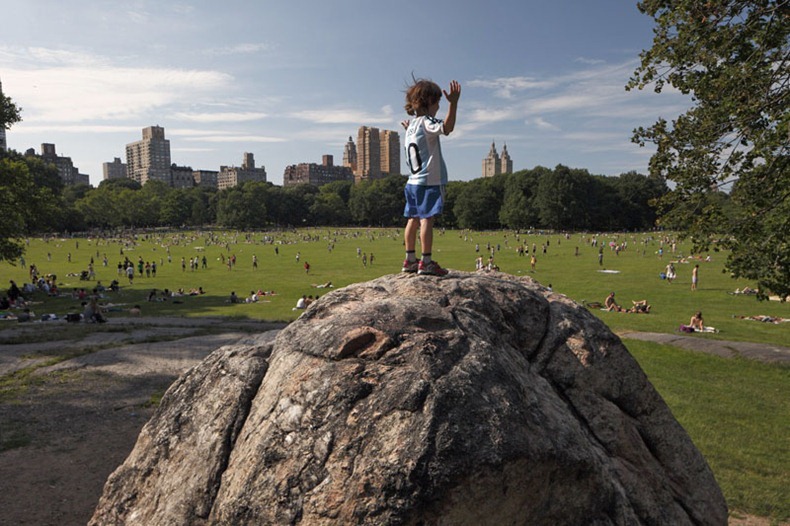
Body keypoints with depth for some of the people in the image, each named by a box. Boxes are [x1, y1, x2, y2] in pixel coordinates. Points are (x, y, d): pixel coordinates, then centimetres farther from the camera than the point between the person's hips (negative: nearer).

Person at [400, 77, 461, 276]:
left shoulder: (412, 125, 15)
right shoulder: (426, 122, -11)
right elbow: (447, 127, -31)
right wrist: (453, 103, -37)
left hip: (413, 181, 9)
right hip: (430, 180, -9)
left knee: (414, 219, 11)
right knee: (427, 220, -9)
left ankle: (410, 259, 17)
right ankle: (426, 262, -8)